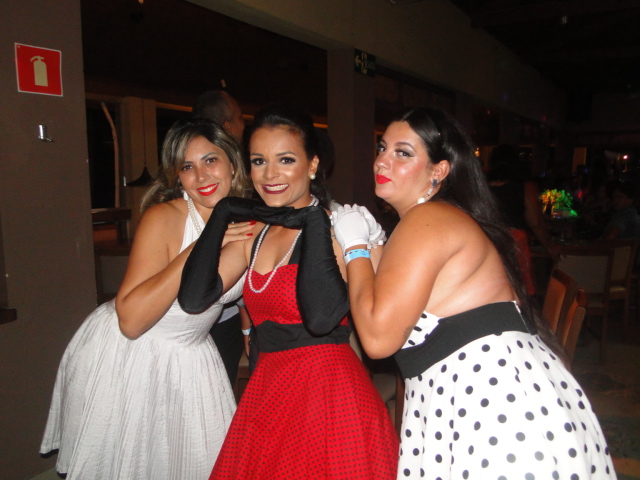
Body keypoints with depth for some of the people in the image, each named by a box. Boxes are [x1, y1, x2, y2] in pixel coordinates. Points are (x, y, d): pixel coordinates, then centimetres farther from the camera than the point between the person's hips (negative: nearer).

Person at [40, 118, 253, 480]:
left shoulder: (249, 223, -4)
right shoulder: (164, 218, -22)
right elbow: (130, 319, -31)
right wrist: (198, 250, -33)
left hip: (188, 359, 5)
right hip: (122, 356, -5)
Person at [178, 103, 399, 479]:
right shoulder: (254, 233, 9)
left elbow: (321, 317, -24)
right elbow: (193, 298, -4)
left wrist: (313, 221, -20)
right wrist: (222, 214, -3)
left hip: (330, 395, -6)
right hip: (265, 394, 6)